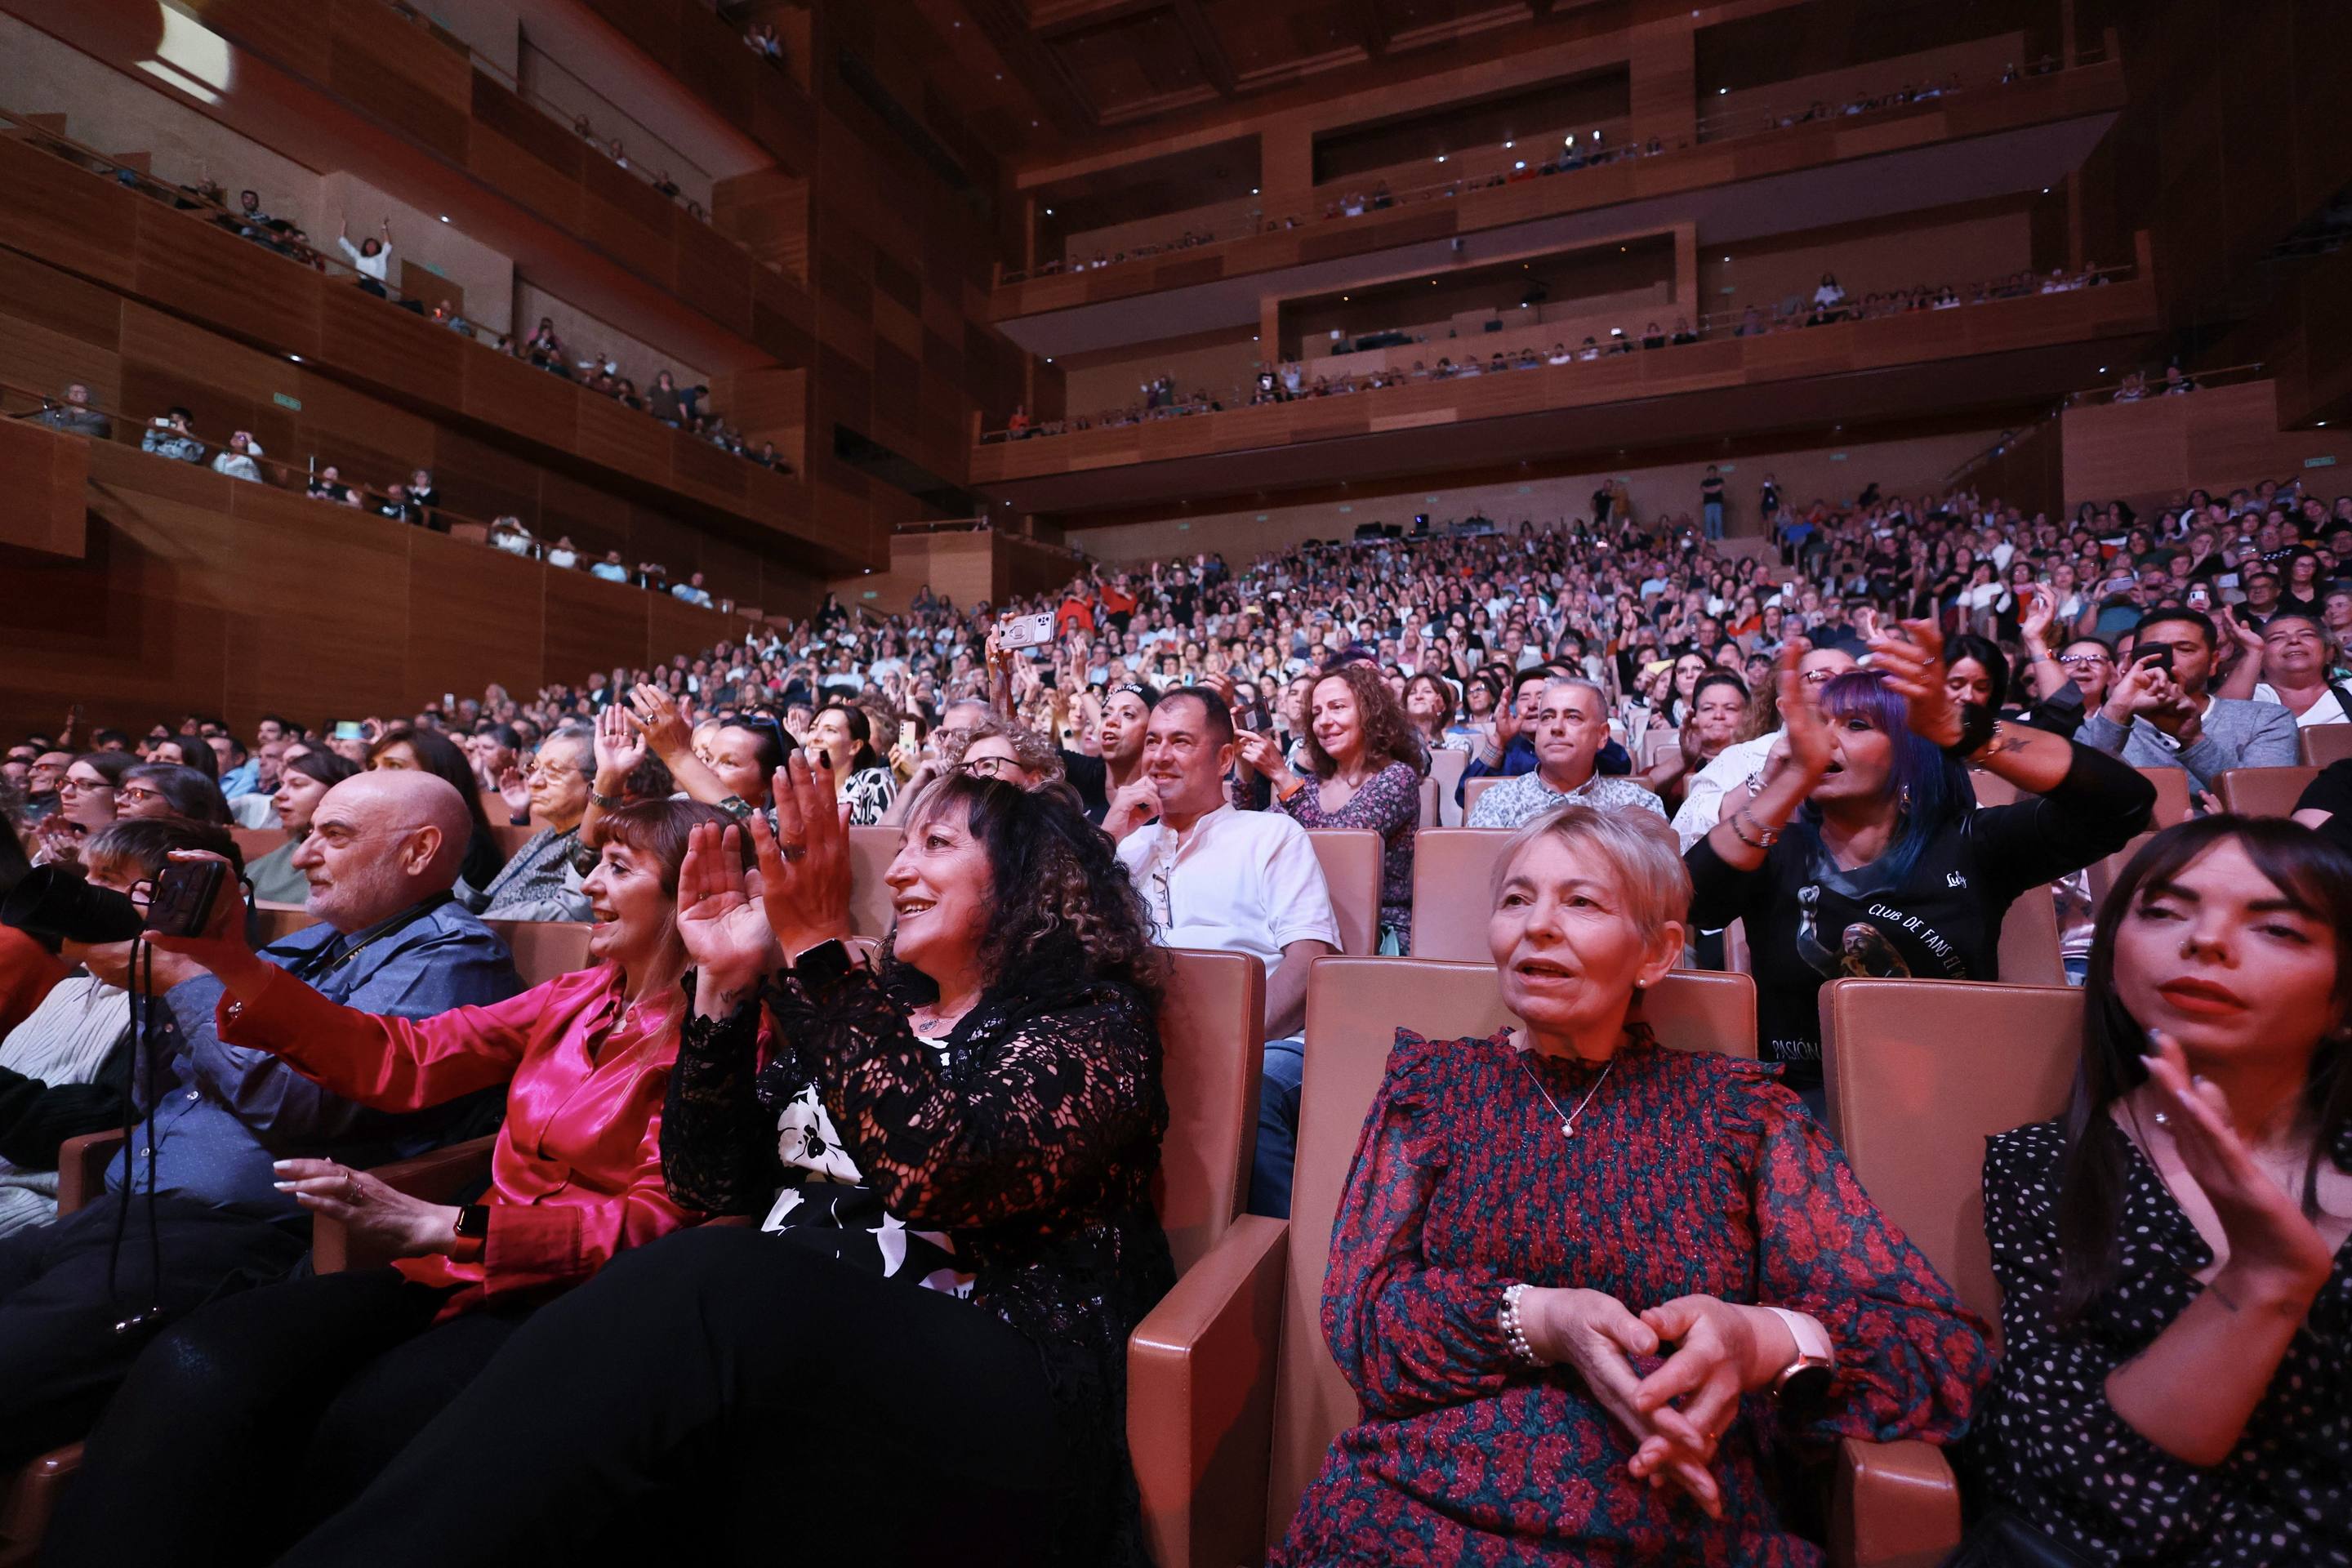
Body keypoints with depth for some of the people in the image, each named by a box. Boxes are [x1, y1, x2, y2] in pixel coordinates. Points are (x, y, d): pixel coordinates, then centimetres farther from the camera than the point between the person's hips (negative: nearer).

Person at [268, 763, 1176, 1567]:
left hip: (1001, 1393, -5)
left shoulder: (1093, 1023, -2)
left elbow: (939, 1177, -21)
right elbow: (713, 1185, 10)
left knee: (715, 1282, -31)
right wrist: (724, 985, -3)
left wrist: (819, 955, -21)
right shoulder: (876, 1007, 17)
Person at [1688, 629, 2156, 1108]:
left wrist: (1954, 728, -25)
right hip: (1805, 1101, -1)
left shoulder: (1965, 846, 5)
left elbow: (2125, 800, -11)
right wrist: (1795, 776, -28)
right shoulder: (1775, 851, 3)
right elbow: (1692, 901, -19)